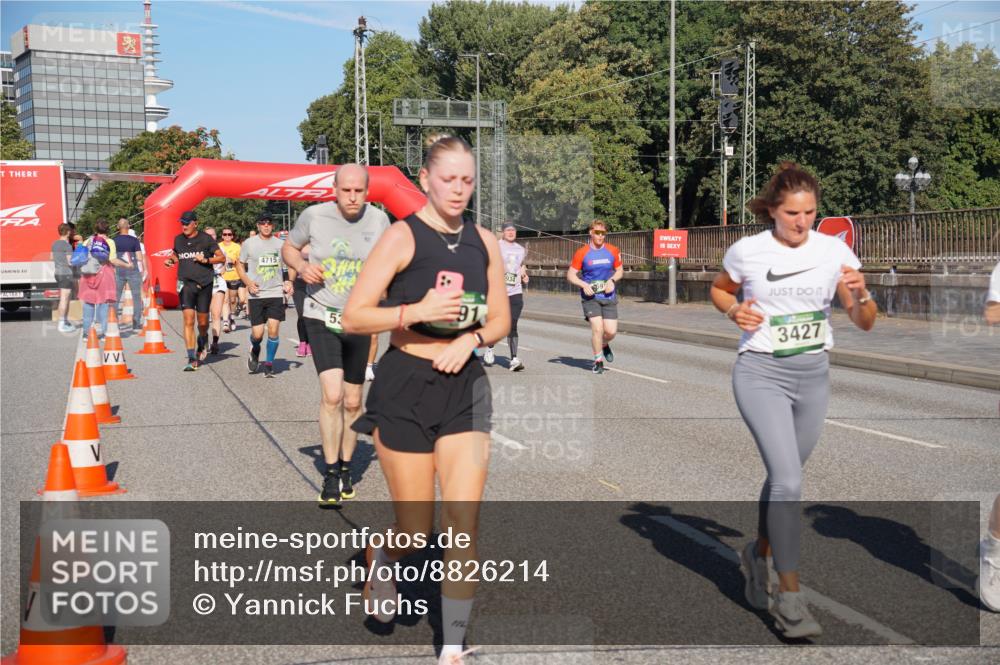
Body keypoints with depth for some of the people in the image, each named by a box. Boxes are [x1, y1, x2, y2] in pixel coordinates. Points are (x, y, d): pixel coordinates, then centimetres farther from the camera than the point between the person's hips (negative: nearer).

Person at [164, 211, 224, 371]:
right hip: (186, 284, 1)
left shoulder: (206, 239, 0)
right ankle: (192, 359, -10)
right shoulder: (178, 239, 9)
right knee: (188, 320, -11)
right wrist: (170, 260, 6)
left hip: (204, 284, -1)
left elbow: (221, 257, 2)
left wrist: (206, 260, -13)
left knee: (202, 322, 7)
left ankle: (203, 341, 43)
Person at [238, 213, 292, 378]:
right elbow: (240, 265, 10)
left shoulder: (280, 244, 7)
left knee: (273, 329, -9)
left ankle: (269, 364, 7)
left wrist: (289, 282, -1)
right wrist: (248, 283, -6)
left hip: (276, 293, 1)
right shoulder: (249, 243, 3)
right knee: (257, 333, -4)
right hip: (256, 295, -1)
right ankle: (255, 351, 32)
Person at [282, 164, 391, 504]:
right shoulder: (314, 215, -9)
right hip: (321, 317, -2)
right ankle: (331, 473, -1)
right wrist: (302, 266, -12)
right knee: (332, 395, -16)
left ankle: (346, 467, 30)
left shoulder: (378, 220, -5)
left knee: (353, 402, 11)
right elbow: (289, 247, 8)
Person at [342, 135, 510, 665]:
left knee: (463, 523, -2)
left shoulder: (484, 242, 6)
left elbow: (500, 320, 12)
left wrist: (470, 339, -9)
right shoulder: (403, 237, -9)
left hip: (464, 386, 4)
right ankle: (380, 562, 41)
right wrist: (416, 311, -26)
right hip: (405, 388, -4)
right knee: (416, 528, 5)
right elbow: (353, 317, -12)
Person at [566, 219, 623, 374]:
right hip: (590, 297, -2)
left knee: (611, 331, -4)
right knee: (597, 328, -14)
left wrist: (612, 280, -6)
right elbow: (570, 275, 0)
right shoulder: (582, 253, -4)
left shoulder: (613, 251, 3)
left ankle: (604, 345, 32)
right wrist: (584, 285, -16)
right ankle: (598, 361, 4)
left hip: (609, 296, 3)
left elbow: (620, 270, 15)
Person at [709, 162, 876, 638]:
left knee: (782, 477, 18)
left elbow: (865, 323, -2)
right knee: (788, 481, -16)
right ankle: (789, 597, -6)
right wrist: (734, 310, -8)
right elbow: (719, 289, 14)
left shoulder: (835, 251, -3)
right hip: (761, 373, -3)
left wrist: (860, 295, -23)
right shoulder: (746, 251, -6)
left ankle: (758, 555, 44)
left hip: (813, 375, 4)